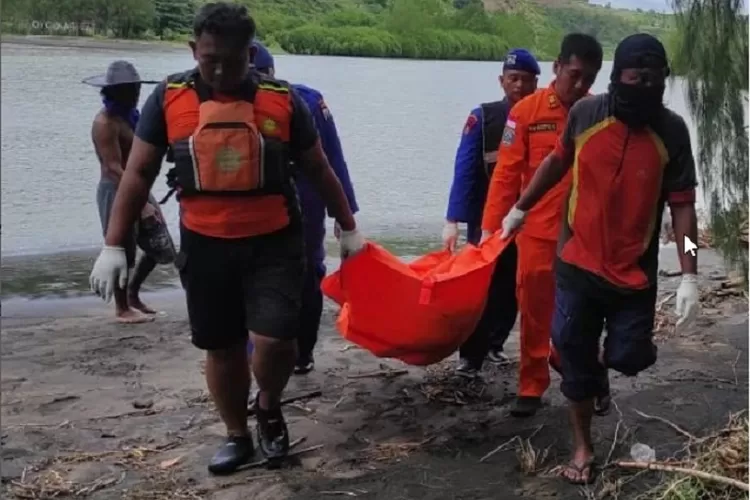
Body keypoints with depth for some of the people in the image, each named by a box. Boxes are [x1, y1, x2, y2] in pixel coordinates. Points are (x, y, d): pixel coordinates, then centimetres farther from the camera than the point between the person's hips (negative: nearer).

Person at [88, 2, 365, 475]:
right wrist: (114, 245, -1)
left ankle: (269, 408, 20)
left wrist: (349, 228, 13)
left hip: (274, 243, -1)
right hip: (205, 246, 2)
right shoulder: (169, 98, -3)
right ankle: (237, 435, 33)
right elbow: (139, 173, 2)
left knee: (275, 339, -13)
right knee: (221, 346, 11)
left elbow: (320, 170, 8)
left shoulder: (283, 100, -4)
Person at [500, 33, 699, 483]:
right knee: (576, 358, 8)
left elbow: (682, 205, -8)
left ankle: (606, 363, 41)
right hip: (578, 263, 1)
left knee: (628, 358, 2)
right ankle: (583, 446, 28)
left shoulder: (672, 131, -10)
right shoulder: (585, 114, -8)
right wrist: (520, 210, 17)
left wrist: (690, 277, -13)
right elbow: (558, 162, 11)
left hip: (636, 272, 0)